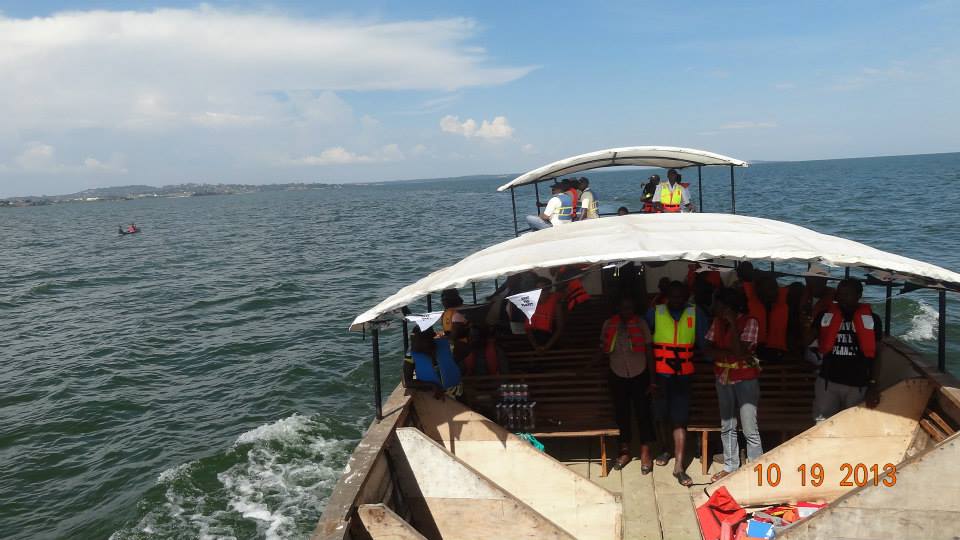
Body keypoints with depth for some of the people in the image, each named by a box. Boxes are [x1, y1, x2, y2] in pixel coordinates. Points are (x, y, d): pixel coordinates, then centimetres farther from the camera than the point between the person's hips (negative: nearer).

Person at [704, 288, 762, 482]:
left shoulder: (749, 322, -12)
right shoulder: (717, 322, 3)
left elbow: (739, 351, -22)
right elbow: (708, 350, -4)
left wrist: (733, 323, -21)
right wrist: (732, 354, -17)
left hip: (745, 380, -5)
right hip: (723, 379, 6)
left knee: (749, 429, -6)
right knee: (727, 427, 14)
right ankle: (730, 466, 26)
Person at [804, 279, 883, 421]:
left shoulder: (871, 319, 1)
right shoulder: (826, 316, 4)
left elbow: (875, 355, 4)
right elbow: (806, 341, 1)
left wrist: (872, 385, -3)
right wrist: (805, 325, -16)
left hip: (858, 386, 0)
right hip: (827, 382, 1)